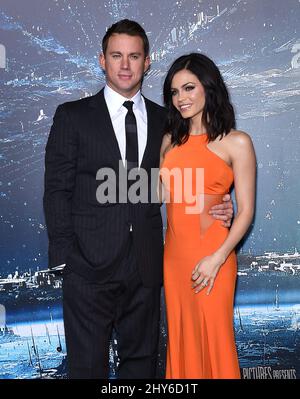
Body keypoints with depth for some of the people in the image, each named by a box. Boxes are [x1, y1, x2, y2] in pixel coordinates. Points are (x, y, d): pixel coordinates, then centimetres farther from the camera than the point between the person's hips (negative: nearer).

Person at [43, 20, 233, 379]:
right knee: (87, 364, 6)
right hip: (90, 265, -3)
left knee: (141, 358, 16)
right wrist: (64, 256, -9)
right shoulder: (72, 116, 1)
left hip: (146, 266, 3)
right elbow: (57, 190, -2)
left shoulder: (164, 120, 10)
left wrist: (214, 208, -4)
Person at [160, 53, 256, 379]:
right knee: (181, 337, 14)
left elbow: (246, 211, -7)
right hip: (173, 253, 5)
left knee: (213, 338, 5)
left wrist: (216, 258, -16)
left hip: (210, 256, -4)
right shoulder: (170, 141, 9)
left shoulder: (236, 142, -4)